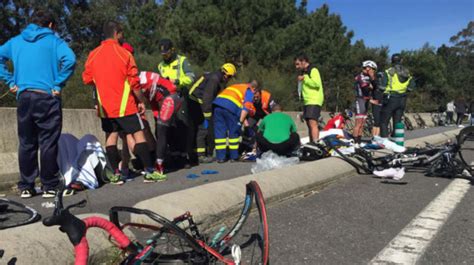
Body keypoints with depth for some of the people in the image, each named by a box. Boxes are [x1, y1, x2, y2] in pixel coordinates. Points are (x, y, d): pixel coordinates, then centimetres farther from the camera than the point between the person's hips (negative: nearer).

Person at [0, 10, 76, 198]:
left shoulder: (16, 41, 16)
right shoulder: (53, 40, 2)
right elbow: (69, 59, -15)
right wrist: (58, 84, -10)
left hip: (23, 97, 4)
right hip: (47, 97, -4)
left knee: (26, 144, 10)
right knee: (48, 144, 1)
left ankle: (25, 187, 15)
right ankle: (49, 187, 5)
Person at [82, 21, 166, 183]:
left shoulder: (93, 55, 3)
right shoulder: (124, 54, -9)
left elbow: (87, 79, 9)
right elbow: (134, 82, -10)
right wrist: (141, 101, 1)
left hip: (105, 107, 5)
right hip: (125, 106, -4)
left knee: (111, 137, 10)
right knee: (138, 135, 1)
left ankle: (116, 174, 10)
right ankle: (149, 172, 1)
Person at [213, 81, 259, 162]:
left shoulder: (235, 86, 36)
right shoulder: (250, 91, 15)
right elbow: (246, 107, -2)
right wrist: (240, 121, -7)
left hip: (217, 103, 6)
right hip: (231, 107, -6)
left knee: (219, 132, 9)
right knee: (234, 132, 10)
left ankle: (220, 157, 12)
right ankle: (234, 157, 15)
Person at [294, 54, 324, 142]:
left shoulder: (313, 70, -5)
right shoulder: (304, 72, 21)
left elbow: (317, 83, -20)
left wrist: (304, 78, -13)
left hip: (314, 101, -10)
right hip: (307, 102, 10)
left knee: (313, 123, -19)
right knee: (309, 124, 10)